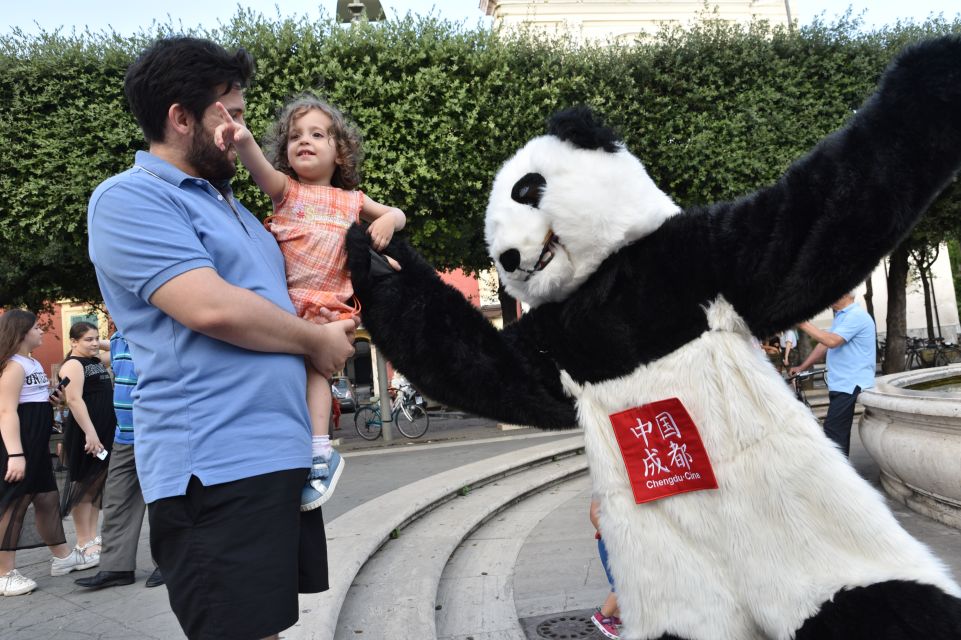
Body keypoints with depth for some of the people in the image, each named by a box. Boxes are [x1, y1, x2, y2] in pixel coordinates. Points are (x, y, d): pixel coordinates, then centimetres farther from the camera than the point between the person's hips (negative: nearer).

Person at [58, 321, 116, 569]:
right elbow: (74, 400, -20)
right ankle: (84, 543, 5)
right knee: (83, 485, -2)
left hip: (105, 432, 9)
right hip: (85, 434, -9)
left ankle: (93, 537, 20)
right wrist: (90, 433, -26)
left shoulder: (97, 362, 15)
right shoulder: (73, 364, -10)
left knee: (97, 484, 12)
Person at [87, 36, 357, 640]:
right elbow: (213, 308, -20)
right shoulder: (130, 198, -7)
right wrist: (317, 340, -6)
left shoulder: (230, 204, 21)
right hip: (218, 466, -9)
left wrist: (331, 332, 12)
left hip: (284, 455, 9)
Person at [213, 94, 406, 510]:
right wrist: (243, 140, -34)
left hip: (325, 302, -1)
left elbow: (397, 215, 28)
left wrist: (387, 221, 2)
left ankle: (320, 452, -13)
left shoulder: (351, 201, 17)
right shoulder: (286, 189, 12)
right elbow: (260, 168, -11)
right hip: (280, 296, 1)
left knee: (314, 363, -15)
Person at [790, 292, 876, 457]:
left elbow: (832, 341, -24)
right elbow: (824, 344, 19)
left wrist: (804, 325, -19)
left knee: (833, 431, -14)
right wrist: (802, 367, 16)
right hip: (840, 384, 10)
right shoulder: (841, 316, 19)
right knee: (839, 431, 14)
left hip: (850, 385, -10)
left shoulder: (856, 315, -13)